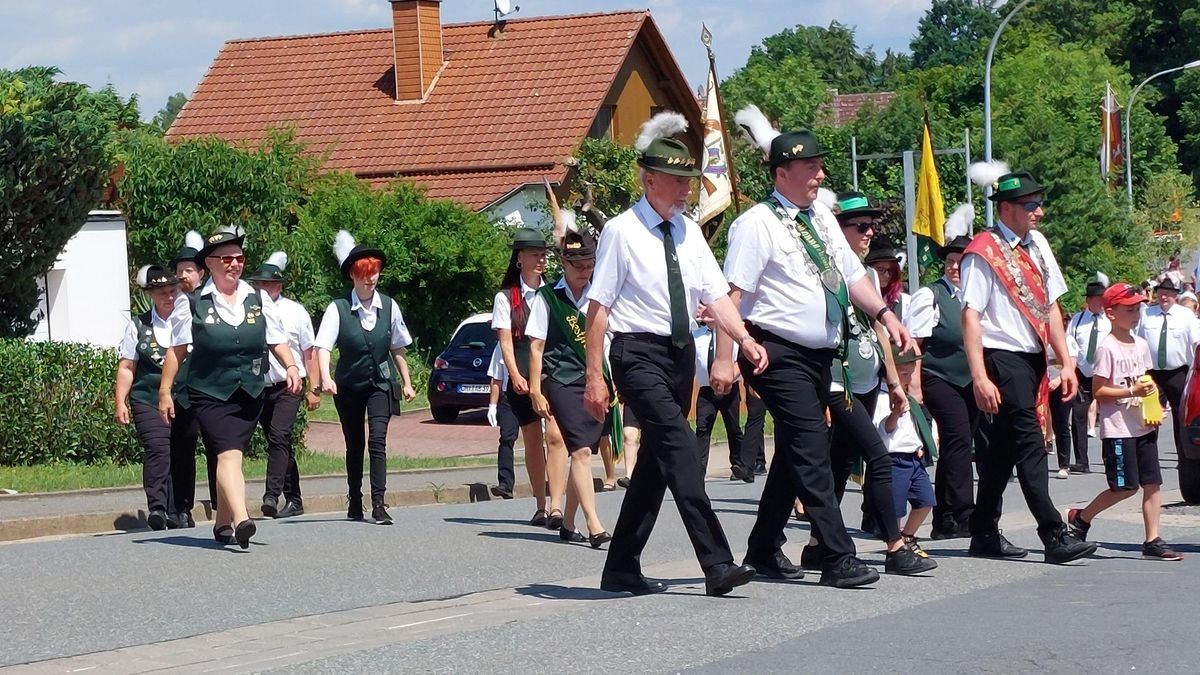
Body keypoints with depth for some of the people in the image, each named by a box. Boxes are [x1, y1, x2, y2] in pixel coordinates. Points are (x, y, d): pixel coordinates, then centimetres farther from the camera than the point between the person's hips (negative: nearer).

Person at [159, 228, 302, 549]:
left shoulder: (258, 300, 10)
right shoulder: (192, 304, 1)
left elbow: (276, 340, 12)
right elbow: (176, 350, 3)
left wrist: (291, 367, -5)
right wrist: (165, 390, 2)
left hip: (249, 393, 4)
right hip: (209, 393, -4)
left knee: (229, 457, 9)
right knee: (228, 454, -19)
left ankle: (222, 522, 23)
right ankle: (241, 520, -33)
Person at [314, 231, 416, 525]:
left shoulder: (389, 307, -2)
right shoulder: (338, 309, -10)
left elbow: (397, 348, 8)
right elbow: (323, 346, -18)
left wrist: (406, 382, 11)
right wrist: (325, 377, -34)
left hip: (380, 383, 0)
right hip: (349, 386, 0)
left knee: (377, 440, -15)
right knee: (354, 445, 11)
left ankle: (379, 503, -18)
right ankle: (354, 501, 26)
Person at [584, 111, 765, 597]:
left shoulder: (689, 232, 11)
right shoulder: (622, 232, -8)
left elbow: (715, 295, 7)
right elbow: (599, 307, -9)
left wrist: (745, 340, -12)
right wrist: (595, 377, -12)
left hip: (681, 352, 7)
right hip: (639, 353, -7)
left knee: (657, 460, 10)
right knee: (679, 446, -20)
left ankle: (622, 569, 20)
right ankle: (717, 565, -27)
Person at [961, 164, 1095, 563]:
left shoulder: (1037, 245, 13)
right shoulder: (984, 253, -10)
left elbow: (1050, 306, 17)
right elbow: (971, 316, -15)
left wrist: (1066, 361, 13)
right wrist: (979, 377, -21)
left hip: (1033, 358, 8)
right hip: (1003, 358, -8)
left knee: (1004, 447, 13)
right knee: (1030, 442, -12)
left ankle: (984, 534, 20)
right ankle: (1055, 537, -14)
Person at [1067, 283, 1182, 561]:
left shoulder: (1141, 345, 11)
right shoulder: (1106, 348, -11)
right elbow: (1099, 391, -13)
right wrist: (1133, 392, -22)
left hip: (1144, 426, 7)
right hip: (1118, 428, -7)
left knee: (1153, 483, 2)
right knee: (1126, 487, -4)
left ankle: (1152, 541, 6)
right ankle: (1080, 518, 15)